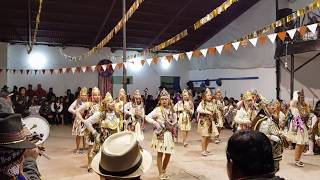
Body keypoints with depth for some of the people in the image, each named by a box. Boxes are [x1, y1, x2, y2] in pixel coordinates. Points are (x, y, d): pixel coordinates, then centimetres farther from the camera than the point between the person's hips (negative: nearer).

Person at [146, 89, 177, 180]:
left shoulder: (171, 110, 7)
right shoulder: (158, 109, -8)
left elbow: (174, 121, 21)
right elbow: (147, 117, -13)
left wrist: (173, 126, 4)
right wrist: (155, 122, -23)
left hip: (168, 134, 5)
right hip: (160, 134, -5)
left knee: (168, 153, 8)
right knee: (160, 153, 0)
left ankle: (164, 170, 30)